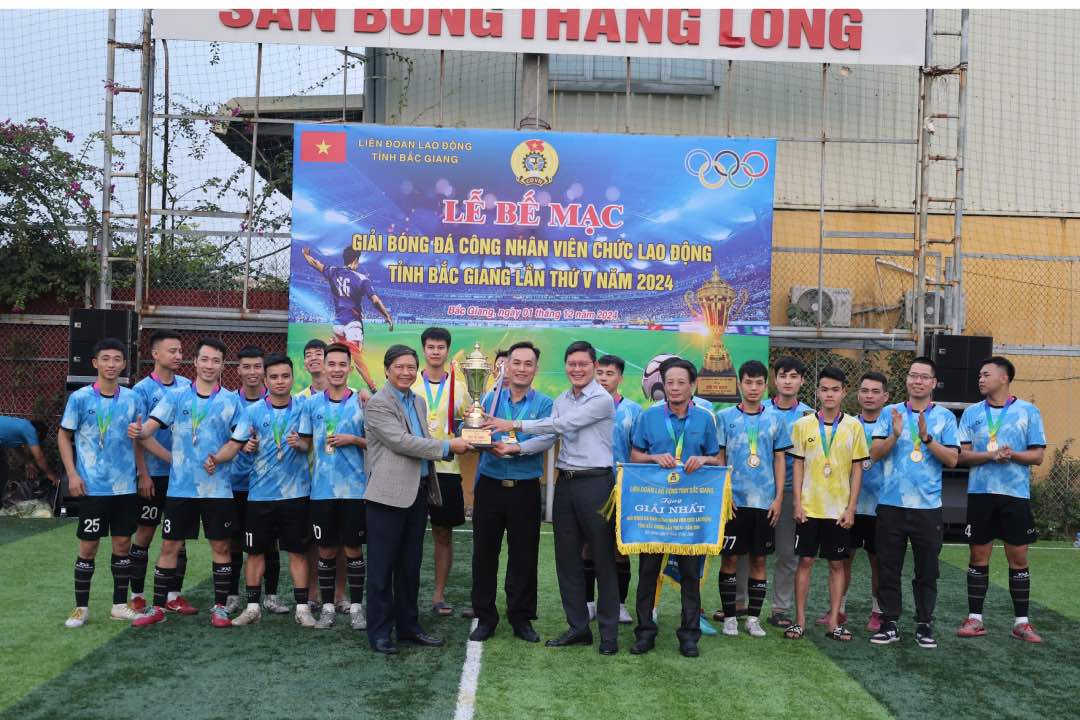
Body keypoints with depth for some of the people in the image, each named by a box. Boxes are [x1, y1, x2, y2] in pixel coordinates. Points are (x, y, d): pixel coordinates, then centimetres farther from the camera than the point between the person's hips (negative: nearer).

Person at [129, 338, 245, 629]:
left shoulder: (232, 401, 3)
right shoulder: (176, 396, 3)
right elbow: (148, 428, -5)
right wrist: (139, 432, -27)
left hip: (218, 487, 0)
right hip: (180, 487, 0)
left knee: (220, 545, 4)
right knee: (169, 545, 6)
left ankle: (220, 606, 14)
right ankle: (158, 606, 17)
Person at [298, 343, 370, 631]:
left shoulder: (362, 402, 0)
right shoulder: (312, 403, 5)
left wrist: (352, 440, -13)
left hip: (354, 487, -1)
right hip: (322, 488, 1)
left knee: (353, 547, 5)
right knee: (326, 549, 8)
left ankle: (356, 606, 16)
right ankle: (327, 606, 19)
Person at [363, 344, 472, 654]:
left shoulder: (419, 402, 16)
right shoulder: (377, 404, -8)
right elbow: (401, 442, -17)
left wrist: (453, 447, 1)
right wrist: (447, 446, -16)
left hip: (418, 492, 7)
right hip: (389, 493, -7)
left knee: (410, 565, 14)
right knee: (383, 566, 1)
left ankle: (408, 626, 24)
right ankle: (379, 632, 10)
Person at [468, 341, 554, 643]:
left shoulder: (544, 403, 2)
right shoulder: (489, 399, 6)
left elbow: (547, 438, -14)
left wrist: (516, 448, -27)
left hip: (525, 489, -1)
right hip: (490, 485, 1)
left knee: (524, 555, 7)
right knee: (484, 553, 6)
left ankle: (521, 618, 21)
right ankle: (485, 617, 19)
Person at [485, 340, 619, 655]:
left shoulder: (602, 399, -9)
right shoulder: (561, 400, 14)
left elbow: (564, 424, -17)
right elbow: (549, 437, 6)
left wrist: (516, 425, -16)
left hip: (595, 483, -7)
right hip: (566, 483, 7)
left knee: (603, 559, 0)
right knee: (566, 558, 10)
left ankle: (609, 632, 9)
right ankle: (578, 627, 21)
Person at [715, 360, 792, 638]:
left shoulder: (776, 419, 7)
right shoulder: (725, 417, 2)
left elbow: (779, 460, 8)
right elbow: (718, 458, 2)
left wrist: (778, 498, 1)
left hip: (765, 501, 2)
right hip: (733, 500, -2)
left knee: (759, 559, 7)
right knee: (730, 558, 2)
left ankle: (754, 617, 16)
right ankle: (729, 617, 12)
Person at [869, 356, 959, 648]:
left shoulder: (945, 417, 4)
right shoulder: (890, 413, 6)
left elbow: (952, 459, -4)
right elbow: (875, 453, -1)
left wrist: (927, 438, -16)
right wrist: (895, 435, -17)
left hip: (928, 506, 0)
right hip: (891, 504, 0)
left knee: (927, 571, 7)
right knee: (888, 568, 5)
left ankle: (924, 625, 20)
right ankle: (890, 624, 14)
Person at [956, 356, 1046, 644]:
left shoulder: (1028, 411, 1)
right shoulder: (972, 412, 7)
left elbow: (1038, 455, 0)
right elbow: (962, 454, 2)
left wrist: (1012, 455, -19)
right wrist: (989, 456, -16)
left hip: (1016, 493, -1)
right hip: (980, 492, 2)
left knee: (1018, 558, 4)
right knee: (978, 557, 6)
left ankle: (1021, 622, 14)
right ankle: (975, 619, 13)